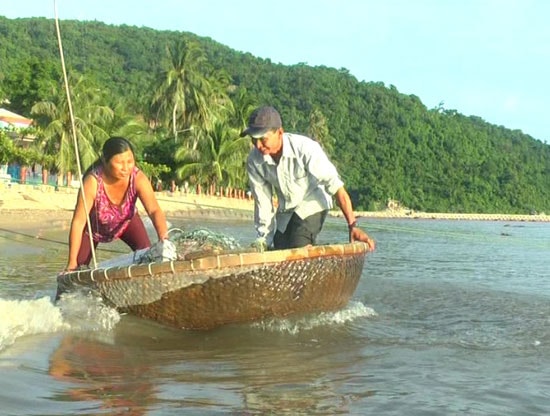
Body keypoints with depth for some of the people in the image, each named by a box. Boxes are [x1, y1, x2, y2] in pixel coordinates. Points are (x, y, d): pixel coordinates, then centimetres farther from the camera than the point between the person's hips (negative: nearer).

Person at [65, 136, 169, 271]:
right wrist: (72, 263, -35)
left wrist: (163, 237, -62)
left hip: (127, 220, 1)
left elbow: (154, 210, -42)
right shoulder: (93, 181, -38)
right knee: (78, 268, -4)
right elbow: (78, 222, -35)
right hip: (94, 225, -1)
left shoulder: (138, 178, -33)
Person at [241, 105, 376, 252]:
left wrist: (353, 226, -31)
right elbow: (262, 202, -6)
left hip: (312, 206, -5)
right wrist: (263, 239, -5)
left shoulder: (305, 148, -30)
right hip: (285, 211, 5)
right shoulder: (254, 161, -17)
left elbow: (335, 186, -29)